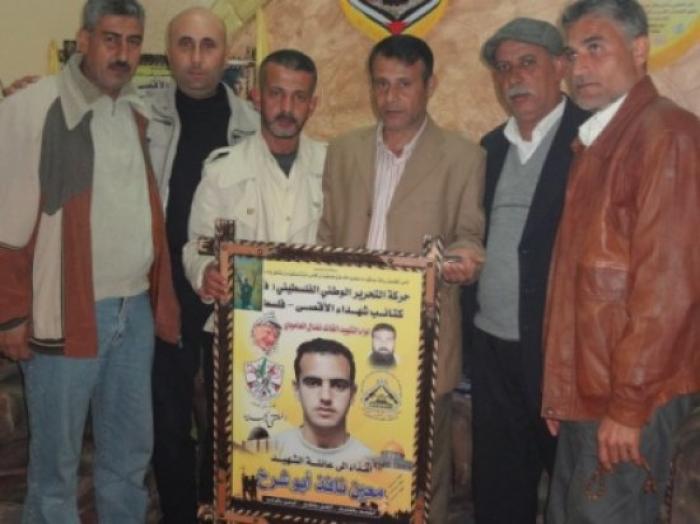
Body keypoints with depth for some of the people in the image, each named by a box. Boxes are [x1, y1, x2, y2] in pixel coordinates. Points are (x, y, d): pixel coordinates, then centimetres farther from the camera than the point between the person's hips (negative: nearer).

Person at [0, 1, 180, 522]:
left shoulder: (141, 114, 10)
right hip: (67, 312, -6)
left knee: (131, 451, 16)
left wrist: (158, 296, 12)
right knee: (56, 458, 7)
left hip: (137, 308, 6)